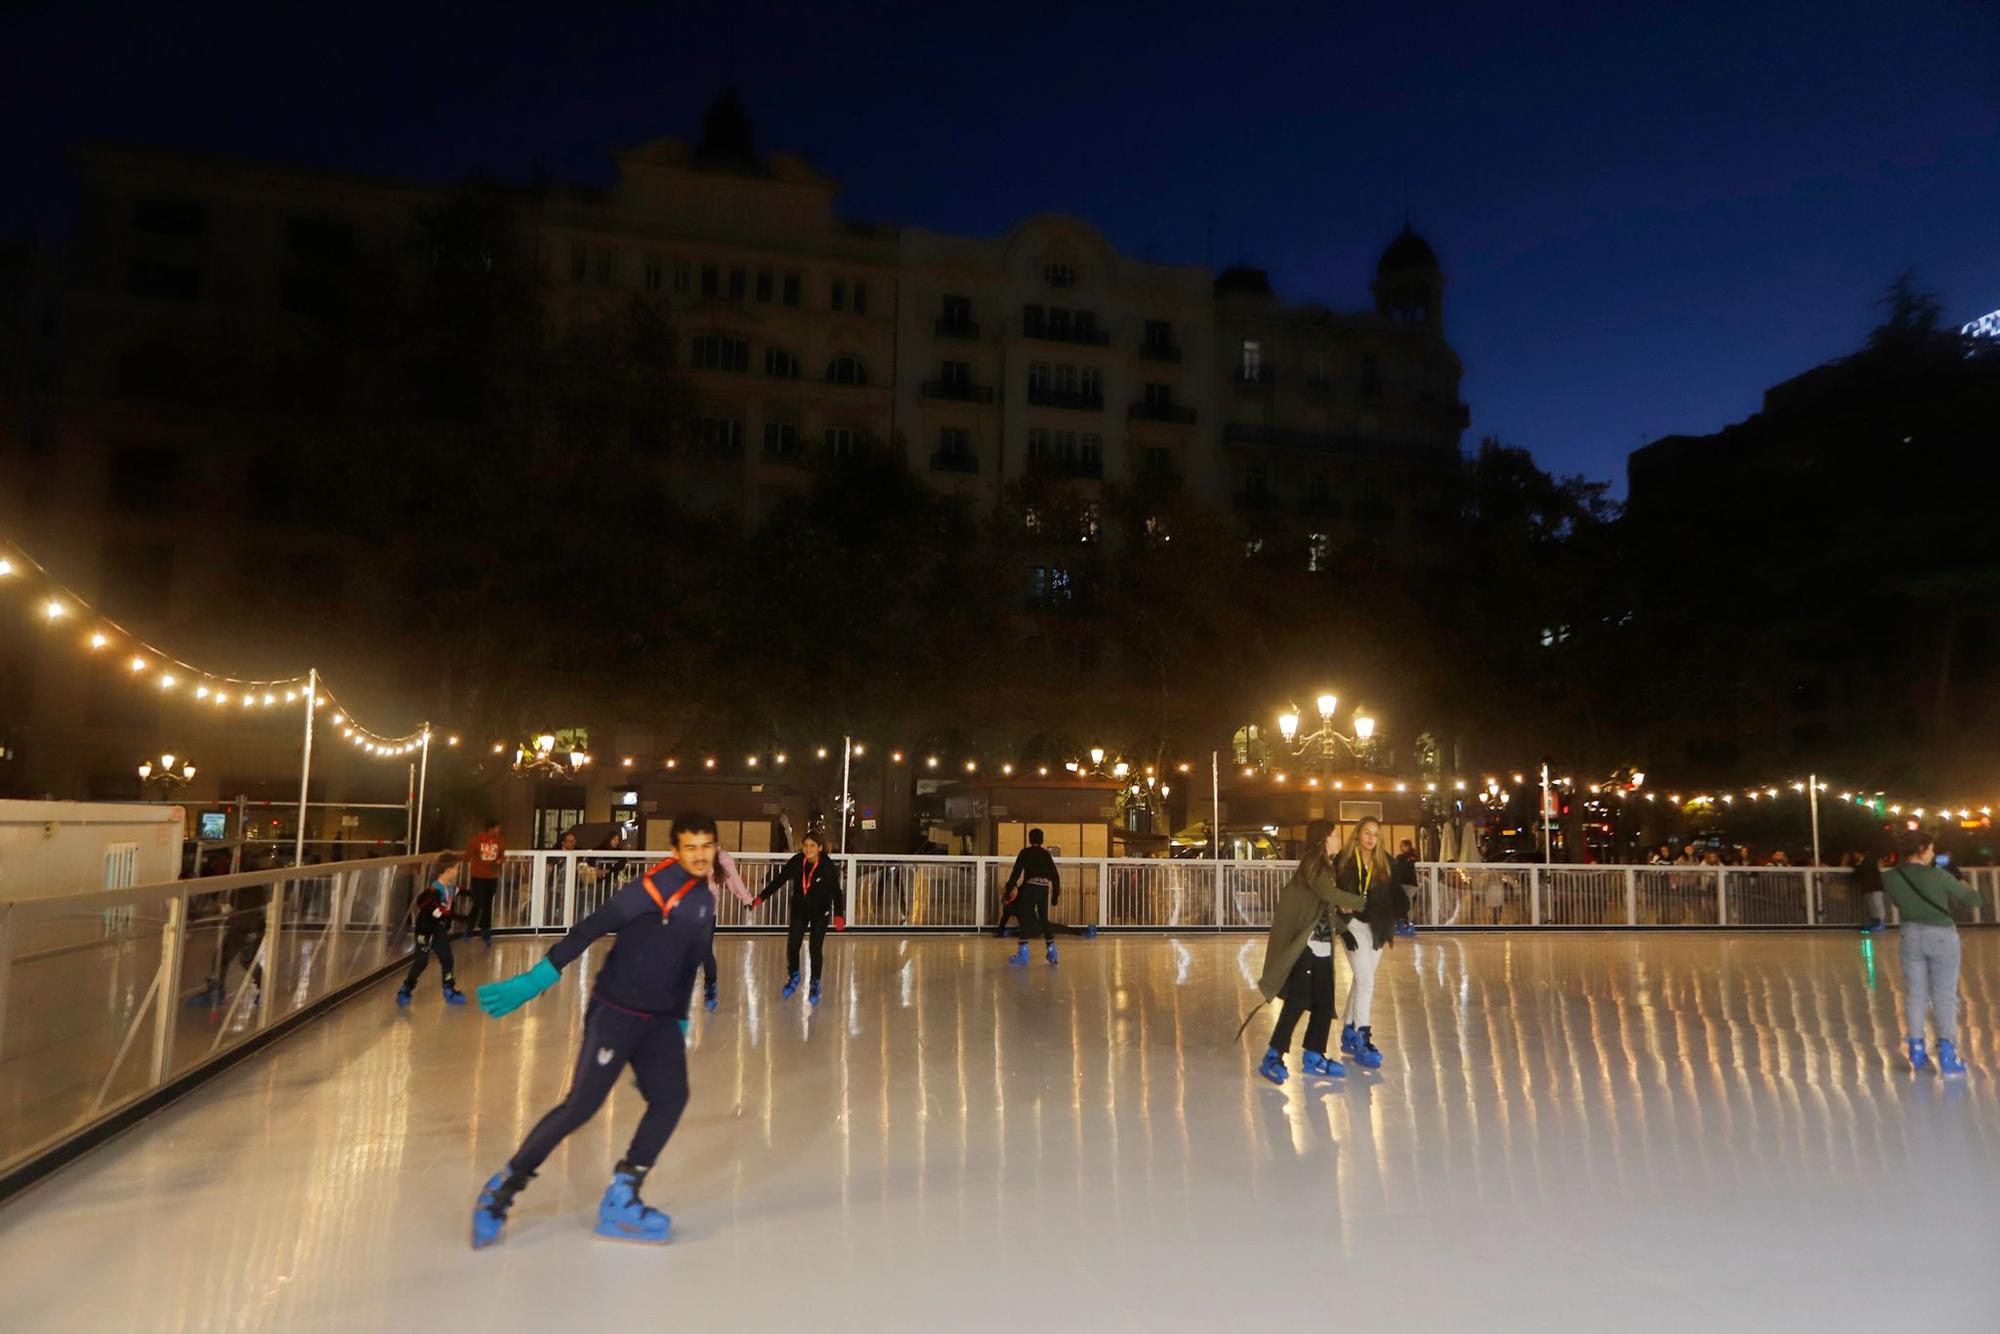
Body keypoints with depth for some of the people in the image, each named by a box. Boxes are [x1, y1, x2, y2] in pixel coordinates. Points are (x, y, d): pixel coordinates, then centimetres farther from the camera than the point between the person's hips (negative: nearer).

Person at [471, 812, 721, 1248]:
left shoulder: (705, 899, 8)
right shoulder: (655, 886, -16)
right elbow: (592, 929, -19)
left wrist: (680, 1022, 22)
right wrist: (540, 976, -22)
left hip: (660, 1019, 7)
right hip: (614, 1012, -7)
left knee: (671, 1097, -4)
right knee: (581, 1104, -6)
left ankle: (621, 1199, 8)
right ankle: (502, 1189, 13)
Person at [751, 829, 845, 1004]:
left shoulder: (828, 866, -22)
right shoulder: (797, 861, -15)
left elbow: (836, 891, -21)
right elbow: (779, 880, -7)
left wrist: (838, 914, -32)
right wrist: (761, 897, -13)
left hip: (820, 912, -3)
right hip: (799, 909, 3)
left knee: (816, 949, -1)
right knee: (792, 946, 6)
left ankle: (815, 984, 20)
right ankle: (793, 976, 34)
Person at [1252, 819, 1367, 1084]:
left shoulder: (1324, 866, 18)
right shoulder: (1314, 865, -12)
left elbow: (1329, 902, 14)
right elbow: (1329, 893, -27)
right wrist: (1362, 902, -16)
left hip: (1322, 949, 9)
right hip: (1306, 947, -9)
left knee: (1324, 1004, 10)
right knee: (1297, 1002, -8)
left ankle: (1314, 1057, 19)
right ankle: (1273, 1057, -3)